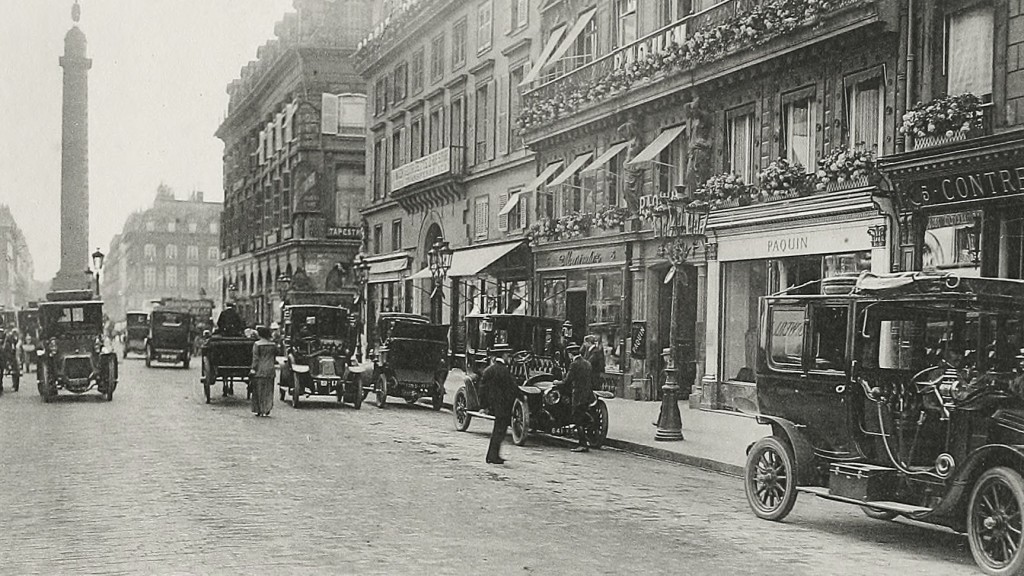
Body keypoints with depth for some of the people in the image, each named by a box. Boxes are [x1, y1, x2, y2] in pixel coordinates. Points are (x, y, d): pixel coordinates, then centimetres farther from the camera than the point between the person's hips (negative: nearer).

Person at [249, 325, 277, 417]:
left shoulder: (257, 344, -10)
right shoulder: (272, 345, 3)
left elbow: (255, 358, -12)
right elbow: (275, 356, 8)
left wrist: (253, 369, -9)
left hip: (259, 370, -3)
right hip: (270, 370, 3)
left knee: (258, 391, 5)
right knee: (268, 391, 9)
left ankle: (258, 410, 6)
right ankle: (266, 410, 5)